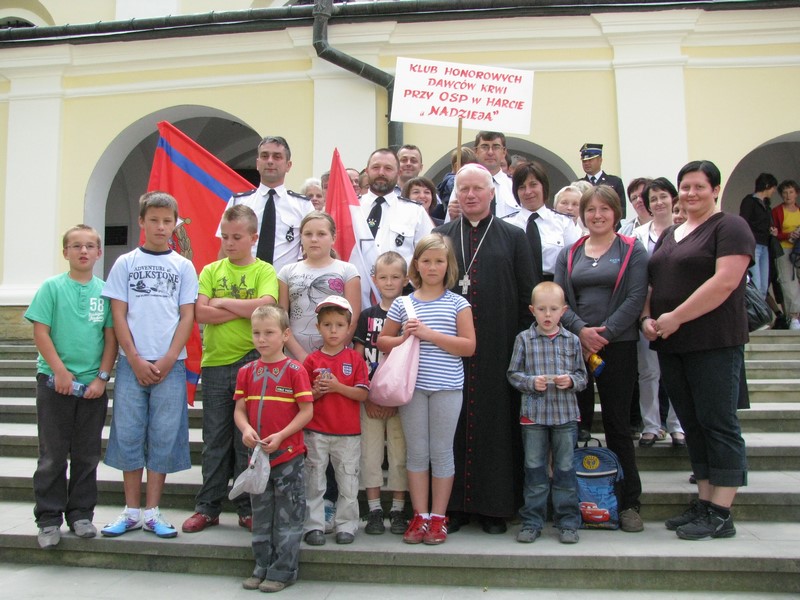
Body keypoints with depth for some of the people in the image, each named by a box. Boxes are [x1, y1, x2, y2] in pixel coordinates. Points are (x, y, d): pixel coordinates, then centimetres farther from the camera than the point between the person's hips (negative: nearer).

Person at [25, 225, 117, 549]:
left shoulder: (105, 291, 4)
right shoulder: (52, 287, -1)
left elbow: (111, 337, 3)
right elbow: (40, 333, -5)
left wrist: (102, 377, -4)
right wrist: (60, 372, -12)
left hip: (93, 385, 2)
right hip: (55, 381, -2)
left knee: (87, 455, 9)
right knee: (53, 455, 6)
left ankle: (81, 514, 22)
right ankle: (49, 519, 17)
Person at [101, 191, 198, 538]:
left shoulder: (183, 267, 7)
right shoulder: (125, 263, 7)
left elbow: (187, 317, 3)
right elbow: (118, 315, 3)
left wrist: (167, 360, -8)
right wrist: (135, 359, -7)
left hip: (170, 364, 0)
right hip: (131, 362, 0)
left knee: (164, 436, 2)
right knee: (128, 433, 3)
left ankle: (152, 512, 13)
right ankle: (131, 511, 16)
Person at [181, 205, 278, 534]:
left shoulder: (264, 271, 2)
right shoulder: (211, 270, 9)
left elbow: (265, 306, -17)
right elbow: (200, 312, -5)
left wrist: (223, 302, -8)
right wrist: (246, 309, -10)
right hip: (215, 363, 2)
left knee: (248, 440, 5)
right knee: (215, 439, 9)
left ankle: (247, 509, 18)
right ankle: (207, 507, 21)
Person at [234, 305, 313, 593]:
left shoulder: (294, 370, -8)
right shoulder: (247, 371, 5)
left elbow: (307, 411, -11)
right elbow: (240, 409, 6)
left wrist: (280, 436, -19)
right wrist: (246, 429, -15)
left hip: (289, 454, -5)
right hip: (257, 454, 5)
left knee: (288, 516, 5)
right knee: (261, 515, 16)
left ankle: (283, 571, 17)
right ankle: (262, 567, 29)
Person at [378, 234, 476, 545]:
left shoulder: (457, 303, 1)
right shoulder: (402, 304, 6)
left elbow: (469, 346, -5)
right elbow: (382, 341, 13)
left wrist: (430, 334, -14)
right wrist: (404, 337, -8)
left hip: (447, 387, -2)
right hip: (412, 385, 2)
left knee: (441, 452, 6)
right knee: (416, 451, 8)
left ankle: (438, 518, 18)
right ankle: (420, 516, 20)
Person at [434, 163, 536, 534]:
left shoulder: (513, 237, 9)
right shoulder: (440, 237, 12)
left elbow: (527, 294, 5)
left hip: (498, 348, -1)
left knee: (496, 420, 3)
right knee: (452, 422, 4)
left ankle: (495, 506, 15)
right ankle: (455, 503, 15)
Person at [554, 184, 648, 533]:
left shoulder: (632, 251, 4)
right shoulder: (569, 254, 12)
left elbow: (635, 298, -6)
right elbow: (559, 298, 4)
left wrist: (605, 332, -14)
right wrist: (581, 329, -13)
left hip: (618, 346, -2)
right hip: (574, 345, 3)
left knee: (617, 424, 2)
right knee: (576, 423, 4)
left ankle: (628, 503, 13)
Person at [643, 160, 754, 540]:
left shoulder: (730, 227, -4)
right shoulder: (669, 235, 19)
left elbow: (725, 281, -17)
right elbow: (653, 283, 19)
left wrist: (675, 317, -18)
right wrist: (648, 317, 0)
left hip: (714, 344, -8)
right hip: (670, 345, 8)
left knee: (718, 424, -2)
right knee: (692, 426, 11)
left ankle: (721, 514, 5)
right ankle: (703, 504, 20)